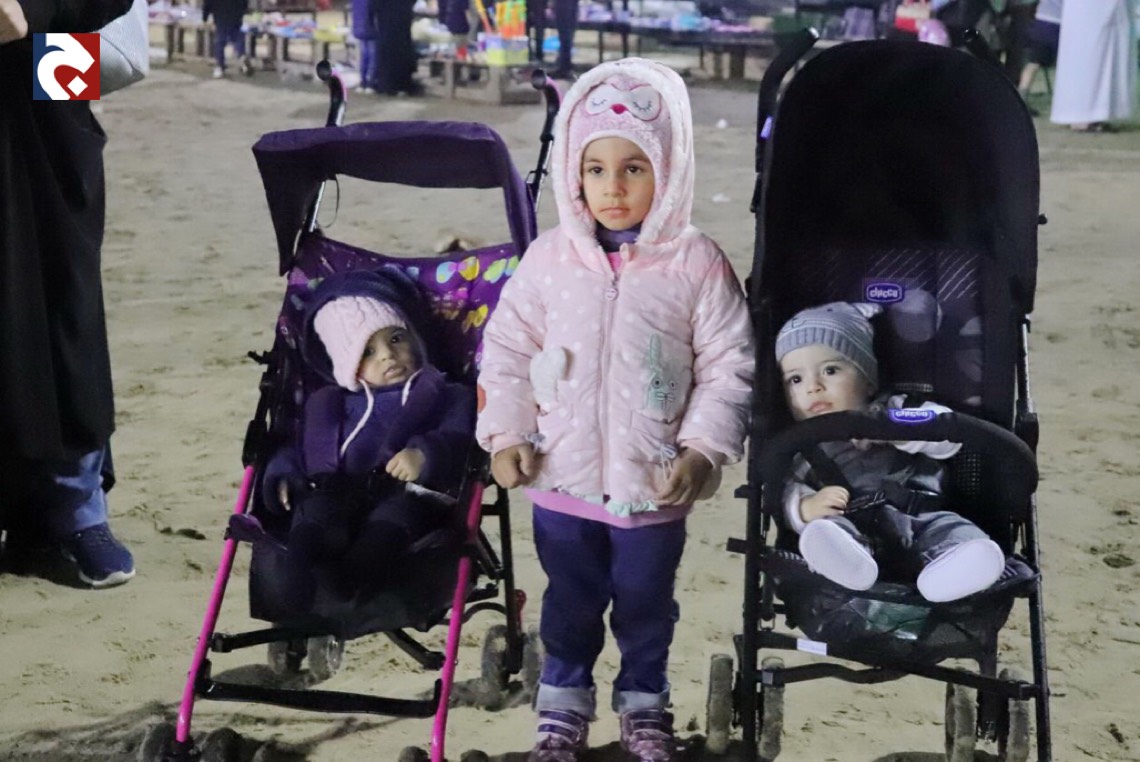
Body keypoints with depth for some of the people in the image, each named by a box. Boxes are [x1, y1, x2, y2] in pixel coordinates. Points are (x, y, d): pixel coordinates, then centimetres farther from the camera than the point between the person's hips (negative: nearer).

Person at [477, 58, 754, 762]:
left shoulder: (698, 264, -11)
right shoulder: (550, 258, -5)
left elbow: (729, 365, -7)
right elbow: (508, 348, 3)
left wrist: (704, 447, -12)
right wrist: (506, 433, -2)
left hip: (654, 483, -1)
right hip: (563, 477, 1)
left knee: (646, 603, 17)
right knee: (571, 601, 17)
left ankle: (645, 703, 38)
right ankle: (563, 704, 36)